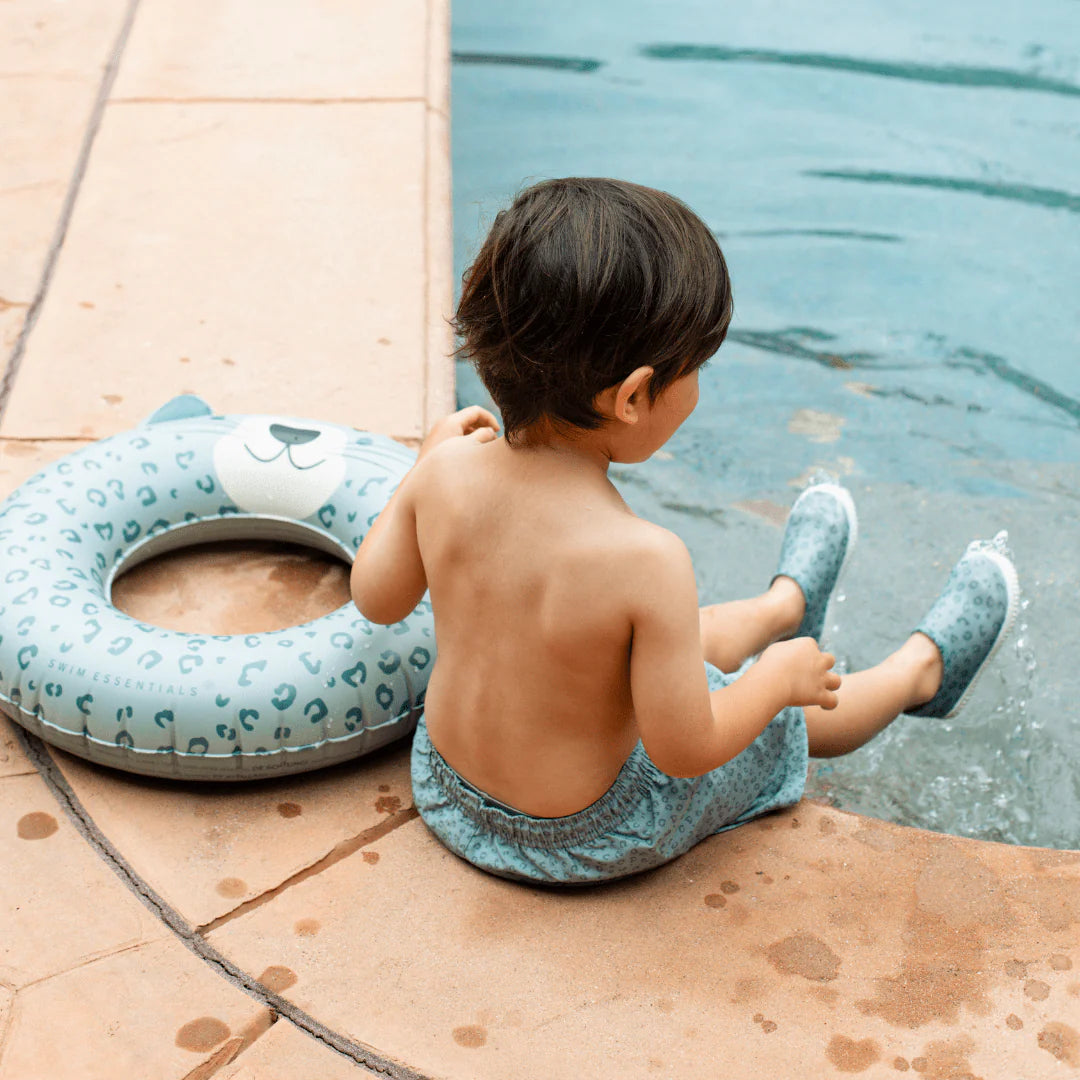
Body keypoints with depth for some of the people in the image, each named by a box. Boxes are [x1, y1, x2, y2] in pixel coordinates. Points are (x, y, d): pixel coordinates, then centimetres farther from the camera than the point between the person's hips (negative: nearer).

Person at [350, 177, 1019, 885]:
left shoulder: (445, 475, -20)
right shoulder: (647, 561, -36)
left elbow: (376, 597, -3)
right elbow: (686, 748, -27)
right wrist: (778, 679, -9)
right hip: (592, 837, -5)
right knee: (793, 718, 21)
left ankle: (785, 606, 59)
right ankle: (923, 668, 48)